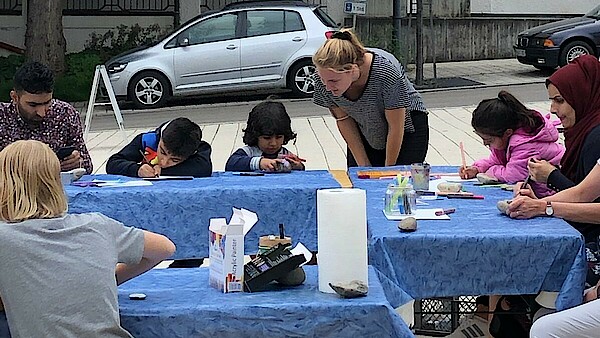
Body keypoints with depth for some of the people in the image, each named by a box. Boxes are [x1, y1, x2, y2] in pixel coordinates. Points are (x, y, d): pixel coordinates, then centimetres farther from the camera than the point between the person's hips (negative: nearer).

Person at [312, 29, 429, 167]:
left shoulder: (387, 71, -36)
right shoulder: (323, 78, -23)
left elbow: (396, 127, -24)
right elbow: (343, 120, -9)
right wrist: (363, 165, -8)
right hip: (366, 133, 4)